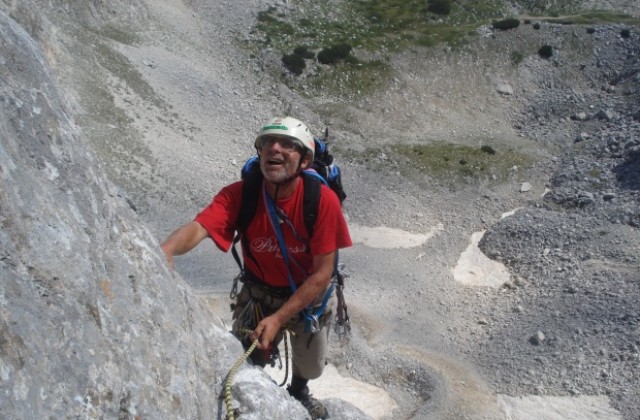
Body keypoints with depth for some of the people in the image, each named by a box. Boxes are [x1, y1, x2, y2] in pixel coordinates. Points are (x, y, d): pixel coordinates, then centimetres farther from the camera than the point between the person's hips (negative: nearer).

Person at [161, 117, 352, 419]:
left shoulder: (323, 200, -31)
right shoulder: (240, 194, -27)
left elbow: (322, 274, -27)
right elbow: (197, 227, -43)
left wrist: (278, 318, -31)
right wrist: (164, 251, -65)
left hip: (310, 296, 0)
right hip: (258, 294, 0)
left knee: (311, 367, 23)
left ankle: (298, 392, 61)